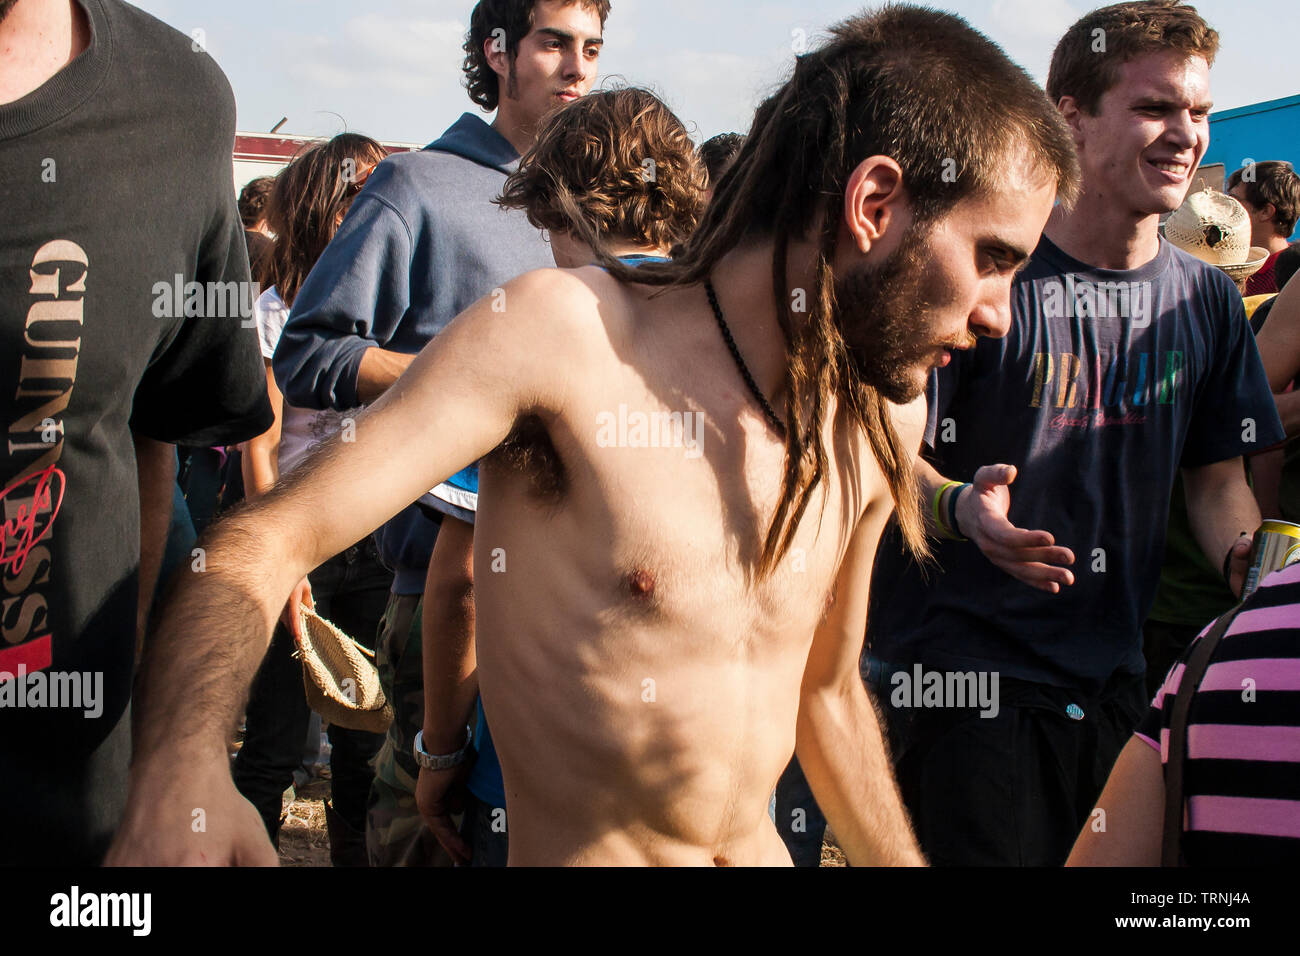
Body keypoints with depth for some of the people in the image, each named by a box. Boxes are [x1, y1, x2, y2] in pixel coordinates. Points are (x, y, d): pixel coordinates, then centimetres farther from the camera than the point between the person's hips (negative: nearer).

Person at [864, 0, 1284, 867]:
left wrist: (1246, 557, -9)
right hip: (963, 670, -6)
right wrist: (962, 506, -32)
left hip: (1111, 675, 6)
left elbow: (1218, 477, 12)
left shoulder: (1206, 300, 7)